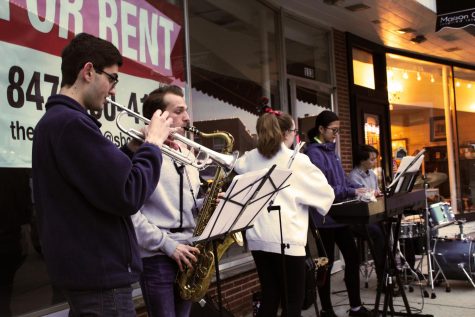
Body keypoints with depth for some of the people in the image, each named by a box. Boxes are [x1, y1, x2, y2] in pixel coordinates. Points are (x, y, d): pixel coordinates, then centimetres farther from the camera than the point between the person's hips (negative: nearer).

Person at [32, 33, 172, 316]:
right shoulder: (71, 123, -20)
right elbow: (128, 195, -25)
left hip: (83, 267, 11)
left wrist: (141, 146, 5)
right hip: (99, 274, -11)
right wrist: (153, 143, -11)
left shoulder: (54, 120, 13)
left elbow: (106, 174, 16)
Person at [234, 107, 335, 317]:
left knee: (269, 298, 14)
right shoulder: (297, 161, -7)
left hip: (257, 238, 6)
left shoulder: (250, 159, 7)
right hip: (286, 239, -6)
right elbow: (326, 193, -1)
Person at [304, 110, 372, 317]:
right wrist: (352, 192, -23)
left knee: (352, 257, 11)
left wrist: (359, 189, 2)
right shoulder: (314, 153, -16)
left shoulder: (331, 149, 12)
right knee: (326, 263, 4)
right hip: (324, 217, -9)